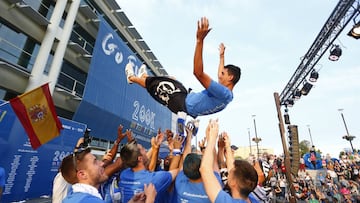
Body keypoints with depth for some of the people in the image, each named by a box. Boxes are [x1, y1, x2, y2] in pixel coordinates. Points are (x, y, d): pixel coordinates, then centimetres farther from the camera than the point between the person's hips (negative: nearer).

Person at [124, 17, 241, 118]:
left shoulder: (223, 92, -29)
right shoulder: (227, 94, 0)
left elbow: (198, 73, -40)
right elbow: (221, 76, 22)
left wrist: (200, 40, -43)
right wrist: (222, 56, 31)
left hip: (183, 104, -8)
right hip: (187, 100, 8)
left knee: (156, 83, 3)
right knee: (172, 82, 25)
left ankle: (131, 77, 32)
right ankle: (145, 76, 46)